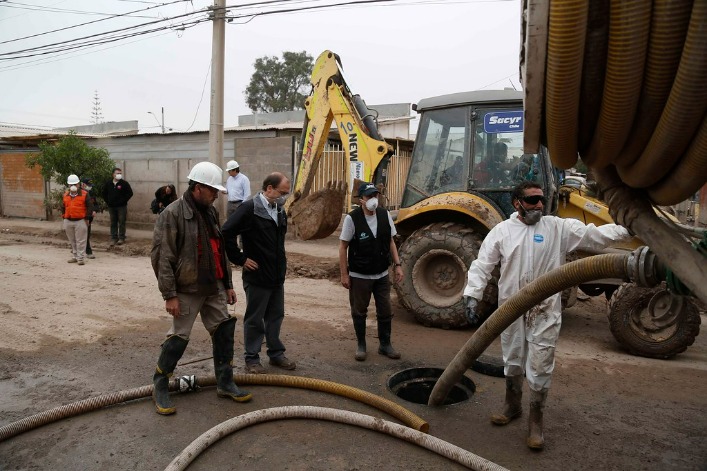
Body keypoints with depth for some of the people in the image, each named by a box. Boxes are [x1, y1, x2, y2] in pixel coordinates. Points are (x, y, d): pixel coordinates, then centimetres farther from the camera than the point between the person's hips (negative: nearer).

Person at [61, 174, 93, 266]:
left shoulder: (84, 194, -3)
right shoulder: (65, 195, 10)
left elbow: (90, 207, -3)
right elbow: (63, 207, 19)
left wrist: (86, 218, -6)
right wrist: (64, 217, 10)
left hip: (80, 221, -5)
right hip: (68, 221, 5)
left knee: (80, 241, -3)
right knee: (72, 241, 13)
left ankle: (81, 258, 0)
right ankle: (75, 256, 23)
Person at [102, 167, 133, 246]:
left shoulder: (124, 183, -4)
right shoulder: (108, 184, 7)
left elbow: (130, 193, -6)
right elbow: (104, 194, 18)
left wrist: (123, 201, -10)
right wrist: (107, 202, 8)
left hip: (121, 207, -4)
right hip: (111, 207, 4)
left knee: (121, 223, 0)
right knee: (113, 223, 8)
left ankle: (121, 238, 8)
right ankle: (113, 238, 15)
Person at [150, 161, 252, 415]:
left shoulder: (210, 212, 10)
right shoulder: (173, 214, -14)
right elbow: (162, 257, -16)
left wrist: (228, 284, 15)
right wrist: (169, 295, -18)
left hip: (214, 288, 7)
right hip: (188, 290, -7)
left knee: (224, 333, 9)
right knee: (179, 338, 1)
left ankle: (225, 384, 23)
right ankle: (160, 387, 22)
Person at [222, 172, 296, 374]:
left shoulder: (279, 211, 9)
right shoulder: (250, 208, -16)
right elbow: (226, 233, -22)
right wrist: (240, 259, -17)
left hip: (277, 276, 7)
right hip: (257, 276, -7)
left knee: (276, 317, 17)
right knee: (254, 319, 6)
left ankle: (276, 354, 30)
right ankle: (252, 358, 20)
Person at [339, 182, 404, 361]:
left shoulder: (385, 215, -4)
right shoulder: (352, 218, -16)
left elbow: (390, 242, 7)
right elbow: (343, 247, -10)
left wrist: (397, 265, 2)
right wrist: (344, 274, -10)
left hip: (382, 274, 4)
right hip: (359, 276, -3)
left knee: (385, 311, 11)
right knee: (359, 312, 11)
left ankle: (385, 344, 28)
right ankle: (361, 345, 28)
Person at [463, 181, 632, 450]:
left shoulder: (559, 228, -1)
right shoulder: (501, 231, -1)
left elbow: (595, 235, -8)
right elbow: (482, 265, -2)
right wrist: (472, 296, -11)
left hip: (545, 312, -1)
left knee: (540, 368, 1)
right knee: (512, 363, 17)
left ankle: (536, 421, 19)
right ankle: (513, 406, 39)